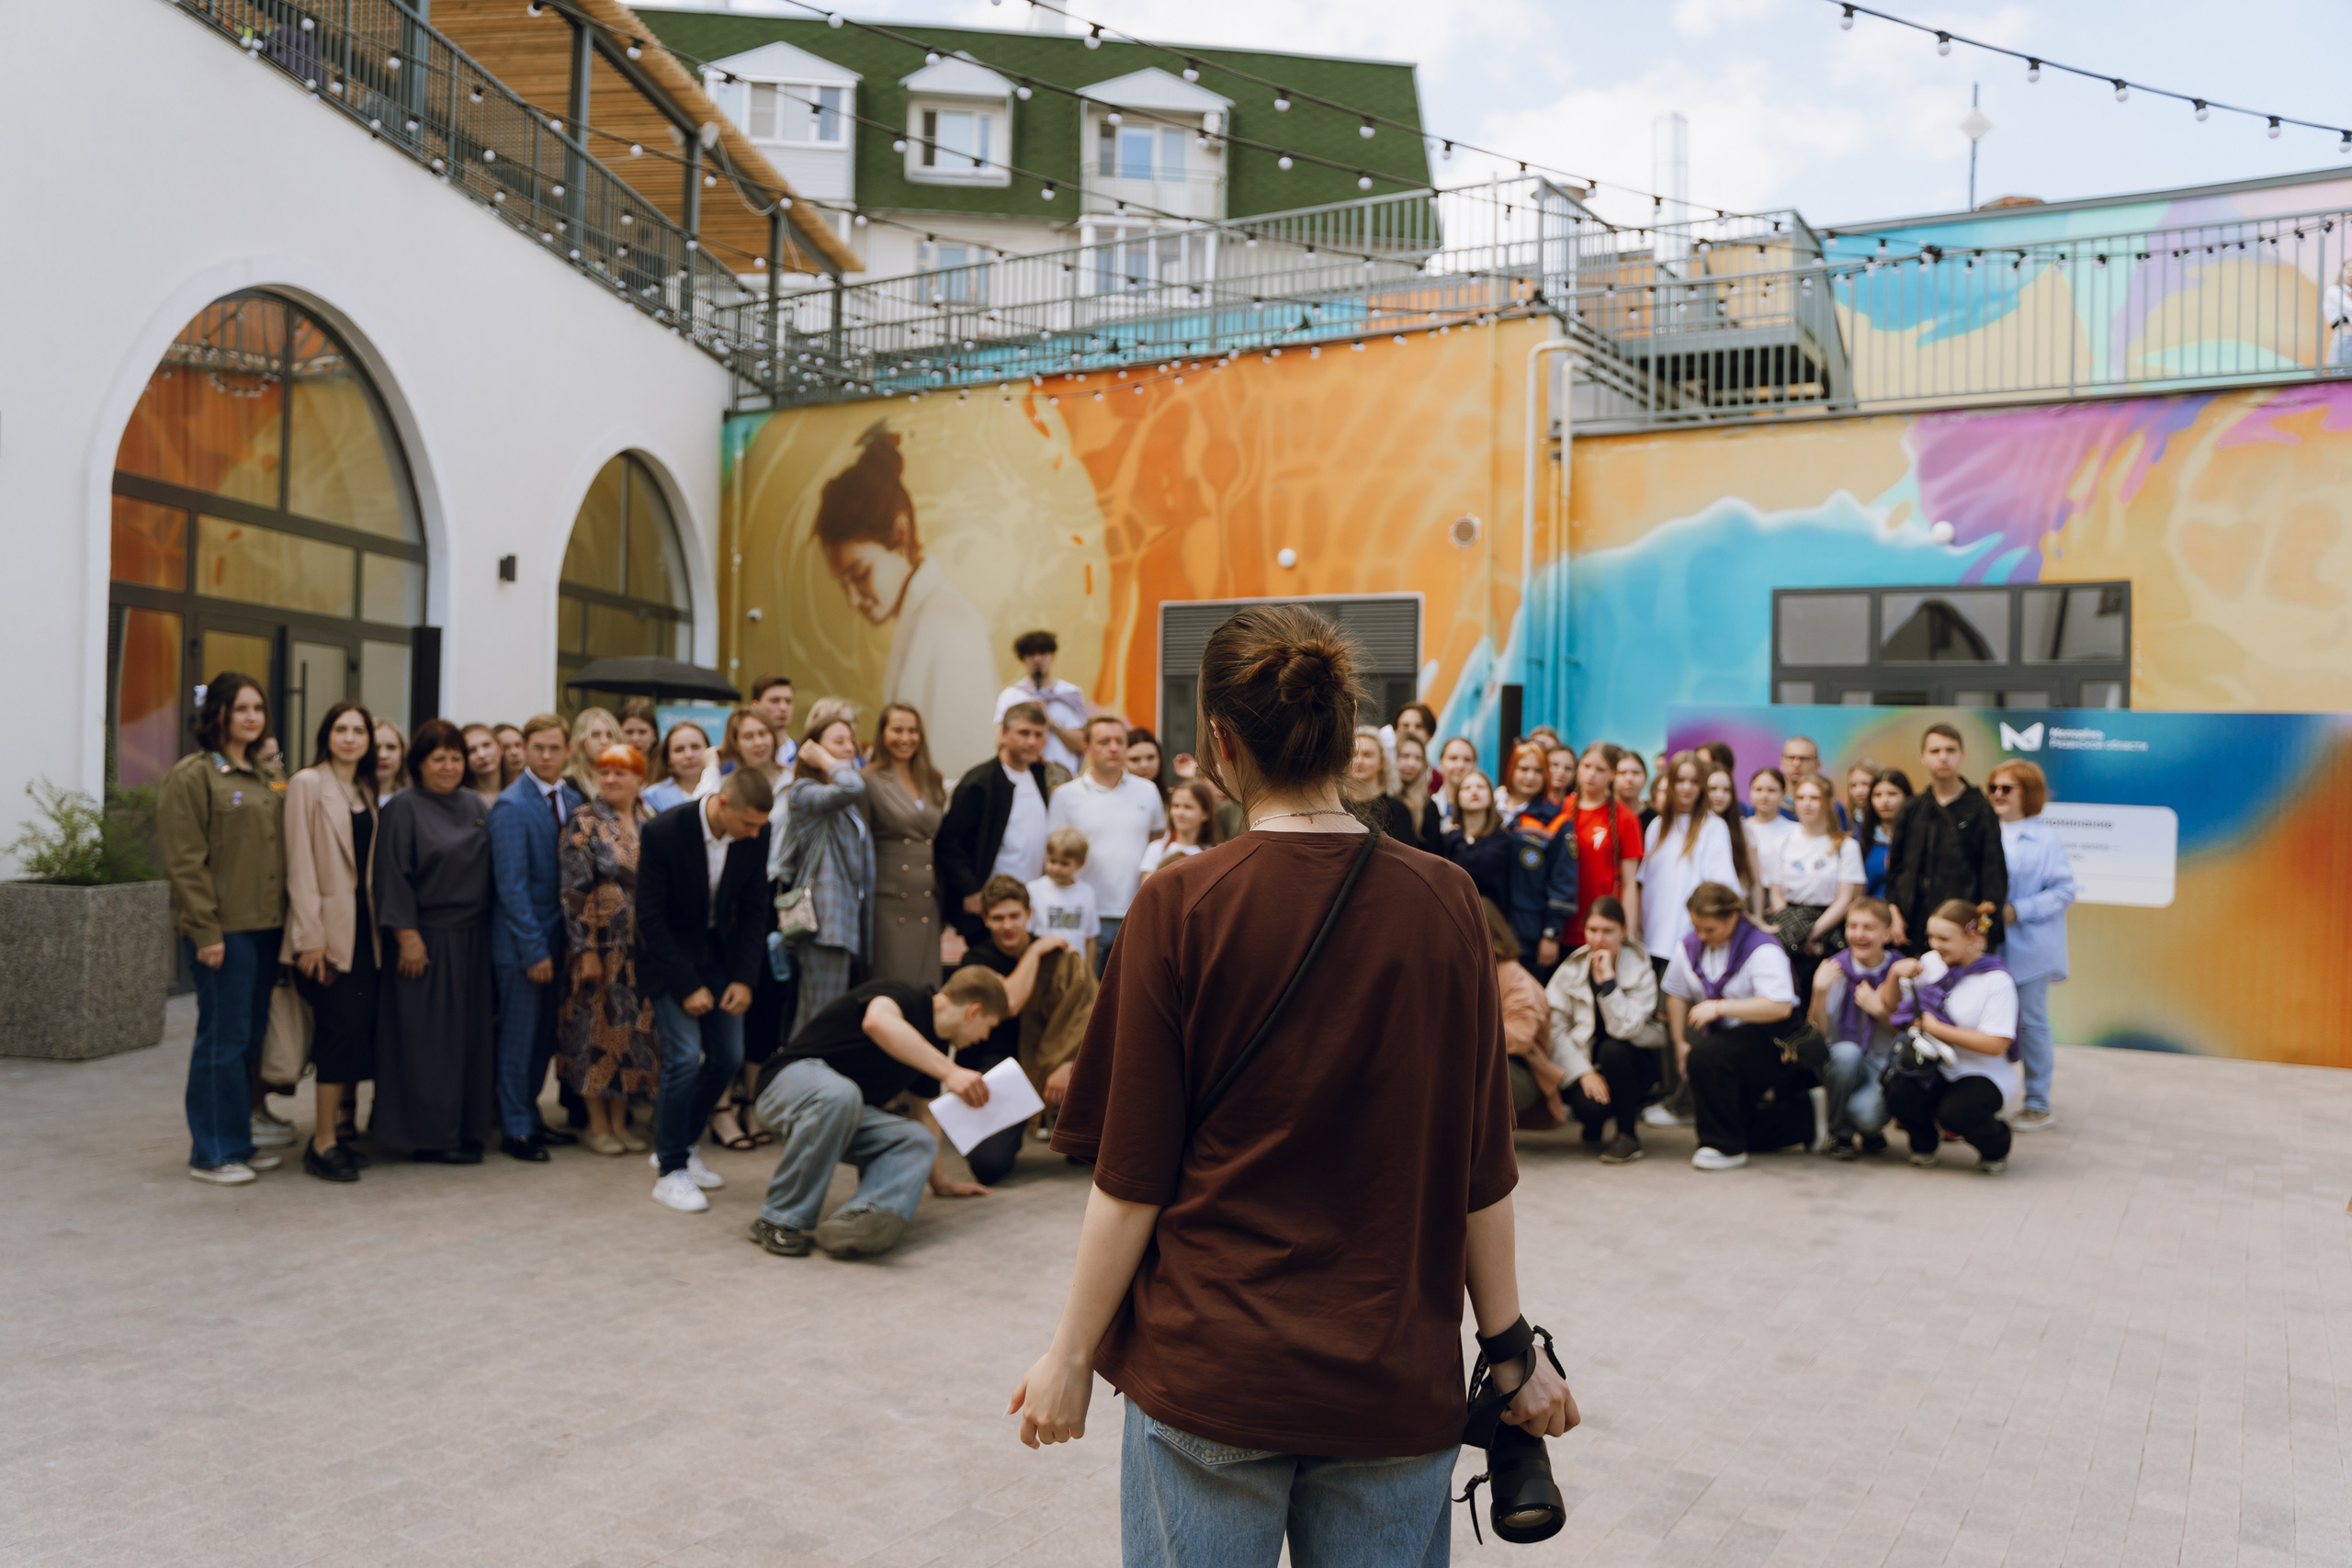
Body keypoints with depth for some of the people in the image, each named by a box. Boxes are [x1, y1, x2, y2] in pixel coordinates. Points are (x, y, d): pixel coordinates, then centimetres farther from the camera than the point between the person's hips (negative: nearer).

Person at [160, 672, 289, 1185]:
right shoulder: (192, 775, -6)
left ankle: (241, 1137, 21)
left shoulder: (270, 777, 16)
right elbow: (185, 861, -11)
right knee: (223, 1039, -2)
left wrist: (286, 920, 11)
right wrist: (206, 932, -15)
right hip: (223, 930, -7)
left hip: (266, 926, 7)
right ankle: (213, 1152, 8)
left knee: (253, 1037, 11)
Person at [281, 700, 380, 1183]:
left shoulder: (368, 792, 16)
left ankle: (344, 1126, 13)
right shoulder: (307, 784, -3)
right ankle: (324, 1143, -5)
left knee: (362, 1029, 3)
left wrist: (379, 924, 10)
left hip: (364, 928, 6)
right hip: (329, 929, -6)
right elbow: (300, 865, -8)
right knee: (343, 1028, -11)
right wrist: (309, 936, -14)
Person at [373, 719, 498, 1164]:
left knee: (469, 1034, 10)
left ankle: (466, 1125, 18)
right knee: (426, 1038, 0)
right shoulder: (404, 806, -7)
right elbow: (393, 876, -12)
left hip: (471, 940, 6)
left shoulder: (474, 805, 11)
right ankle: (429, 1134, 7)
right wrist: (407, 935, -16)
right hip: (426, 939, -6)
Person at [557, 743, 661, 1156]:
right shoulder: (584, 823, -5)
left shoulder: (653, 823, 9)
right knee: (596, 1028, 1)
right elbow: (573, 891, -9)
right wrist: (584, 949, -14)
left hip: (644, 947, 4)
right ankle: (597, 1124, 12)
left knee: (635, 1029, 8)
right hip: (601, 945, -4)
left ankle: (620, 1121, 18)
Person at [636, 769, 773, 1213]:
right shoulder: (662, 832, -23)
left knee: (728, 1056, 3)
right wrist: (687, 987, -18)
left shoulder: (756, 835, -10)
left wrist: (744, 978, -8)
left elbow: (753, 909, 1)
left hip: (719, 950, 5)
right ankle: (670, 1170, 0)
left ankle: (680, 1143, 24)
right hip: (670, 952, -5)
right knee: (685, 1056, -14)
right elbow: (650, 917, -18)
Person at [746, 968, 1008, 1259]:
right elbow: (877, 1022, -41)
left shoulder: (937, 1047, 13)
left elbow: (925, 1111, 26)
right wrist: (949, 1071, -42)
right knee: (839, 1093, -41)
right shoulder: (901, 996, -15)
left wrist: (939, 1182, 35)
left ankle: (855, 1218, -42)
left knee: (918, 1140, -17)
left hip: (847, 1117, 8)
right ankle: (781, 1221, -29)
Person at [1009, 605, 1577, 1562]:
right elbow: (1481, 1168, 0)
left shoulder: (1183, 906, -13)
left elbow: (1131, 1178, -9)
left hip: (1208, 1370, -2)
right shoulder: (1445, 902, -6)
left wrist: (1072, 1355, 3)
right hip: (1398, 1377, 2)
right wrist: (1511, 1350, 10)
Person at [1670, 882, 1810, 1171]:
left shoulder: (1762, 948, -19)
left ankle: (1725, 1147, -18)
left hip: (1768, 1042, -8)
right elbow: (1676, 994, 12)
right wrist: (1681, 1044, 4)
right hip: (1726, 1038, 8)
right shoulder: (1688, 946, 2)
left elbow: (1780, 1006, -31)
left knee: (1705, 1056, -34)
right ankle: (1807, 1114, 30)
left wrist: (1720, 1007, -36)